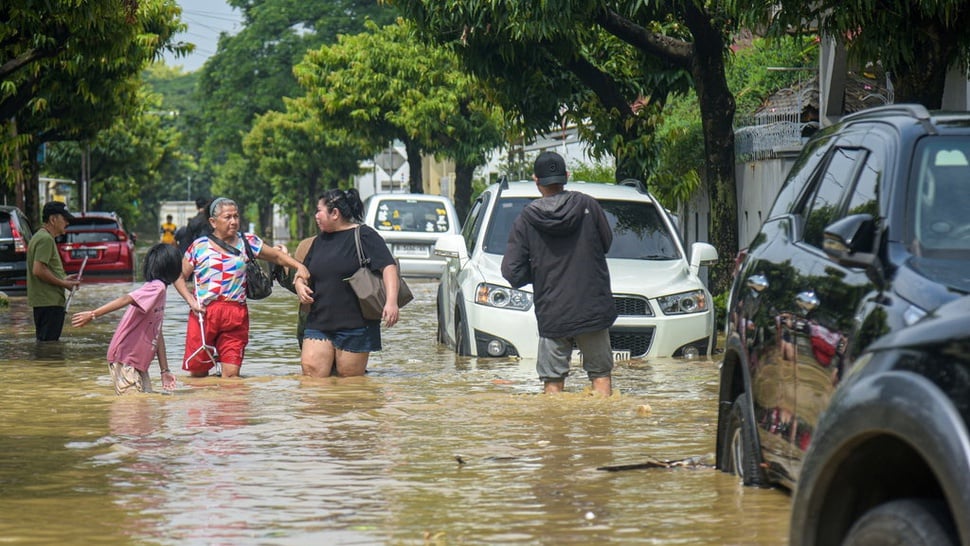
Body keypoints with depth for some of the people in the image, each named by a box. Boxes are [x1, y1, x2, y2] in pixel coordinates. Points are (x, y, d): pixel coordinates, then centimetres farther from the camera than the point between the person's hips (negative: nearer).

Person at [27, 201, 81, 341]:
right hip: (49, 302, -11)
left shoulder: (40, 237, 19)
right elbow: (38, 271, -23)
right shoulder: (45, 239, -14)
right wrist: (63, 284, -14)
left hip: (43, 302, 11)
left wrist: (63, 279, 14)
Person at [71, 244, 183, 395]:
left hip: (139, 363, 9)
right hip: (125, 361, -9)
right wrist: (93, 315, -39)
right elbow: (125, 300, -27)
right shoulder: (157, 287, -13)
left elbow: (157, 334, 20)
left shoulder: (160, 290, 16)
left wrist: (165, 370, 20)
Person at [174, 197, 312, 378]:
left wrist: (299, 266, -2)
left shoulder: (248, 242, 10)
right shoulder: (199, 246, 4)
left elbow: (277, 256, 15)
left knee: (232, 374, -5)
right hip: (204, 314, -1)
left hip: (236, 315, 1)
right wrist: (190, 300, -6)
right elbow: (180, 278, 9)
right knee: (197, 372, 3)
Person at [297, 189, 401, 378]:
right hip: (319, 323, 6)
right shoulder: (320, 241, 18)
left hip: (355, 325, -6)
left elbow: (388, 267, -13)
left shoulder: (363, 236, -4)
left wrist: (391, 302, -26)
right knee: (311, 371, -10)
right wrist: (300, 285, 1)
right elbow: (303, 273, 26)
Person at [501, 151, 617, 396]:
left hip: (552, 316, 0)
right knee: (601, 374, 10)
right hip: (593, 310, 0)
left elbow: (512, 273, -3)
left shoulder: (526, 219, -3)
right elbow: (607, 242, 12)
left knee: (552, 381, 6)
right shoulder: (587, 205, -3)